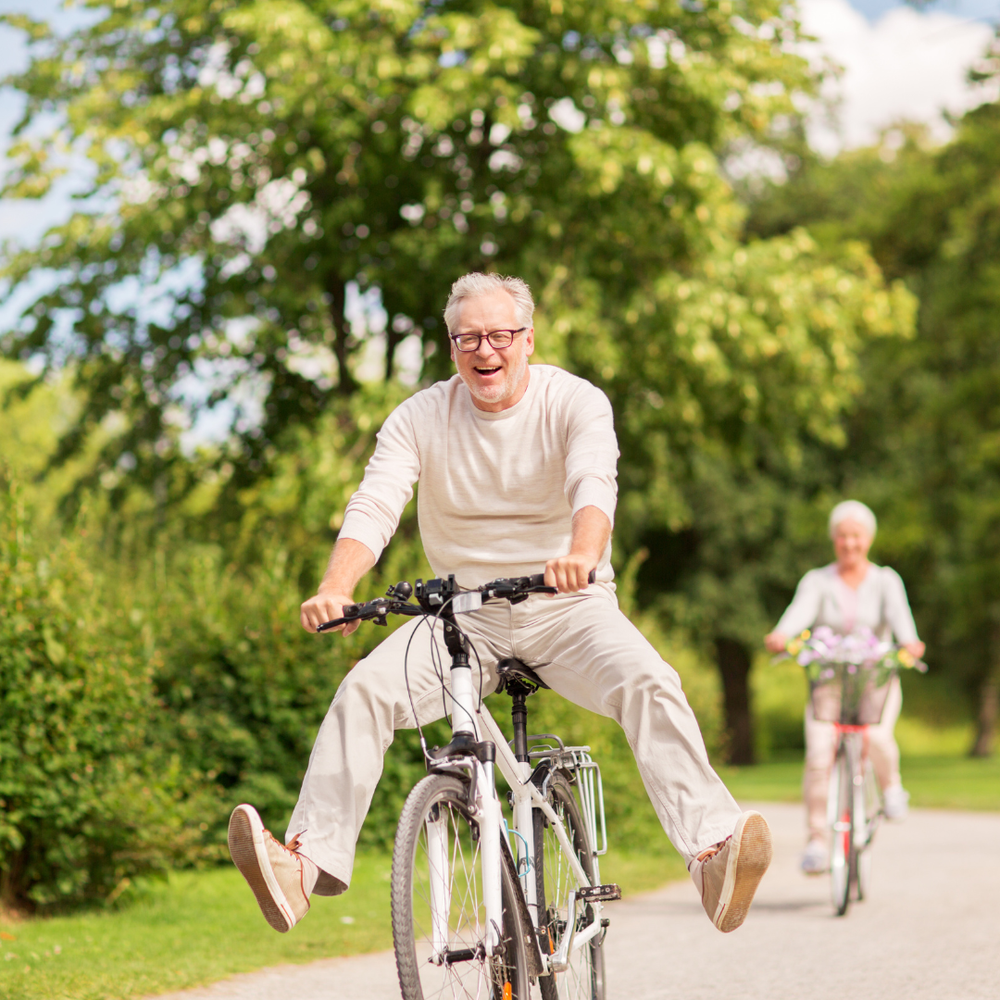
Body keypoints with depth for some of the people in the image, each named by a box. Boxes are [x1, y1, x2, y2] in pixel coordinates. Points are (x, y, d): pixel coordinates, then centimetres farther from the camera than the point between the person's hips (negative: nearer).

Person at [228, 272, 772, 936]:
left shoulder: (576, 403, -7)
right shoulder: (420, 418, -1)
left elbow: (594, 484, -27)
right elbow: (374, 506, -14)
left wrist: (583, 554, -51)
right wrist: (335, 590, -35)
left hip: (567, 607, -2)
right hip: (465, 612, 2)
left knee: (650, 683, -29)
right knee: (365, 689, -22)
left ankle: (712, 849, -38)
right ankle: (308, 862, -26)